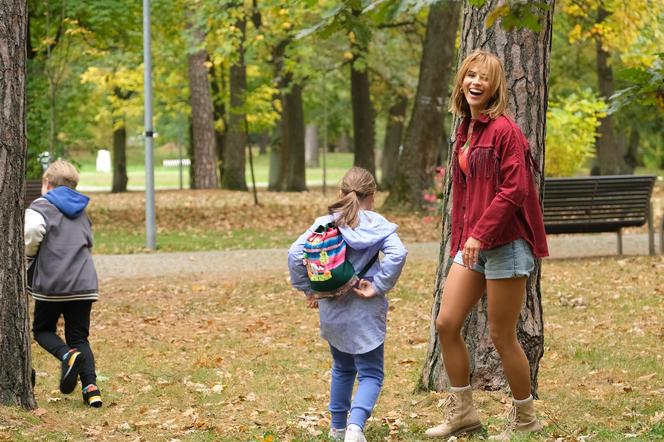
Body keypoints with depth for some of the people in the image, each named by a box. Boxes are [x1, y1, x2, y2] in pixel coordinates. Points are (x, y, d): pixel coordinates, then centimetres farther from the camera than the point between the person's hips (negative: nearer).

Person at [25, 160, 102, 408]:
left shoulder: (41, 206, 0)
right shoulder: (81, 212, 21)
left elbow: (32, 231, -19)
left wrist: (28, 259, -4)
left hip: (51, 284, -5)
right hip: (84, 283, 5)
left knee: (43, 330, 14)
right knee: (79, 337, 10)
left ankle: (67, 355, -17)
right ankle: (90, 385, -9)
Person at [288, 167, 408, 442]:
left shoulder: (324, 224, 2)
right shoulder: (377, 224, -5)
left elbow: (295, 254, -6)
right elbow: (397, 254, -20)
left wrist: (308, 289, 5)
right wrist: (379, 287, -12)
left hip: (331, 310, 4)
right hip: (365, 310, -3)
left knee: (342, 368, 25)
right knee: (370, 374, 1)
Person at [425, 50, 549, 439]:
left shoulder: (504, 130, -12)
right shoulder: (466, 130, 14)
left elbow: (515, 189, -20)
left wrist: (481, 233, -23)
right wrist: (459, 242, 14)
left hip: (505, 244, -8)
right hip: (473, 244, 8)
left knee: (502, 335, -1)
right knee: (446, 323, 4)